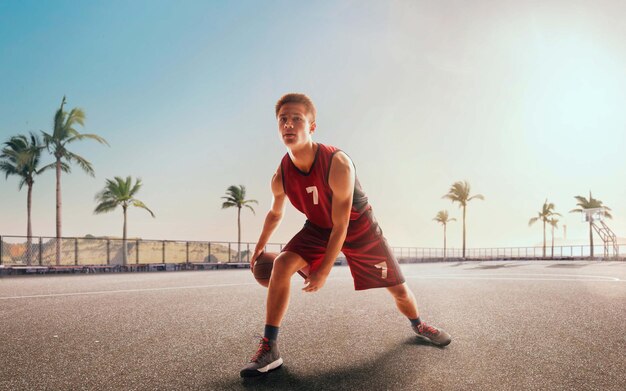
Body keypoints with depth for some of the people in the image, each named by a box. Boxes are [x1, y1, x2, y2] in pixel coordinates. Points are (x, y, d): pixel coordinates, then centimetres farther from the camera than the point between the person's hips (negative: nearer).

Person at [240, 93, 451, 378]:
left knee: (399, 289, 6)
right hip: (319, 228, 3)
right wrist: (259, 247, 13)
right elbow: (275, 213, 4)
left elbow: (340, 226, -28)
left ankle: (419, 325, 41)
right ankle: (269, 348, -14)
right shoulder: (280, 177, -20)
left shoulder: (338, 164, -35)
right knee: (282, 264, -23)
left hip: (358, 227, -2)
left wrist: (323, 271, -24)